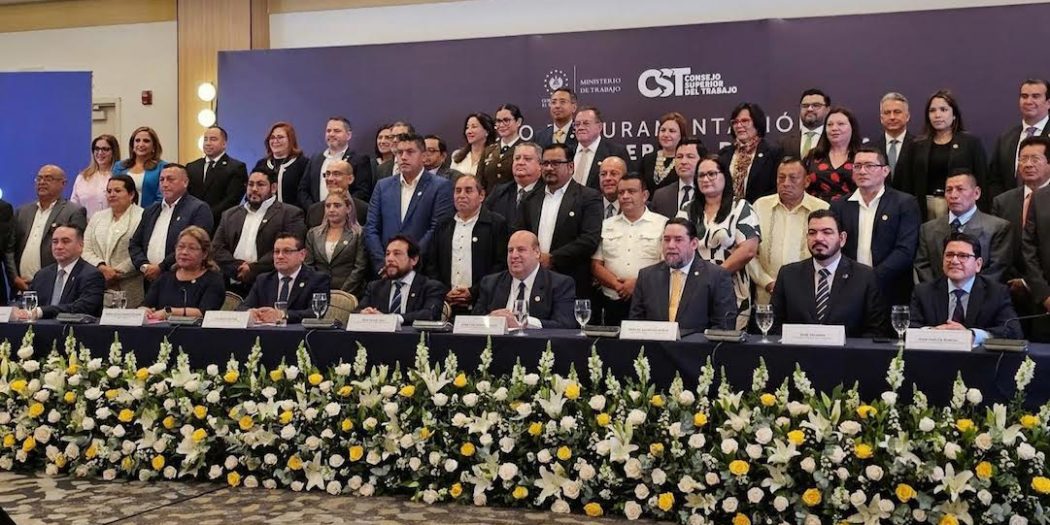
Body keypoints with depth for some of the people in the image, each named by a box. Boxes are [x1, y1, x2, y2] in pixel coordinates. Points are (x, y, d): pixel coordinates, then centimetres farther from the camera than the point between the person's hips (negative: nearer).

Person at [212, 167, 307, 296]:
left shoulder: (290, 214, 5)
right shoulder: (230, 215, 21)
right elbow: (217, 248, 12)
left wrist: (253, 269, -12)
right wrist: (238, 268, -5)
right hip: (232, 285, 3)